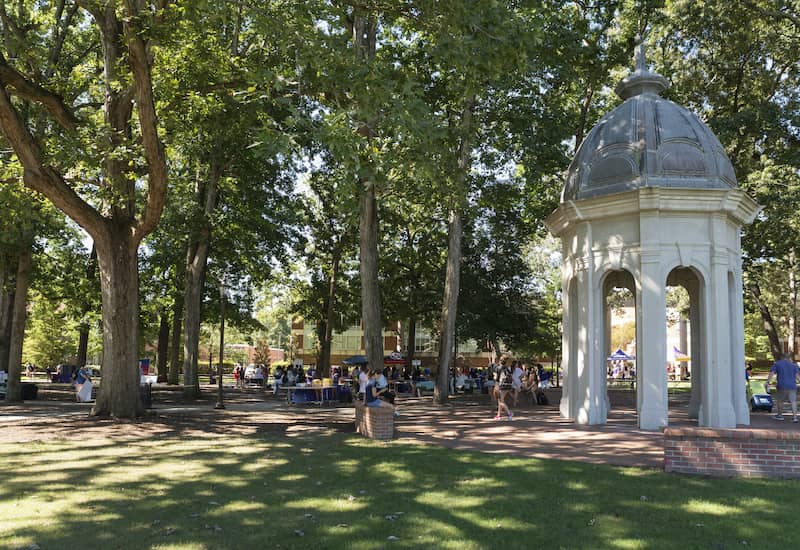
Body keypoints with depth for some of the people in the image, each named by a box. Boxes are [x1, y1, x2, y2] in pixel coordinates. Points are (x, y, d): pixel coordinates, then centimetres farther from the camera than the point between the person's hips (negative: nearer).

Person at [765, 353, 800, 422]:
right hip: (792, 386, 1)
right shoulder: (794, 365, 10)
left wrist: (767, 382, -6)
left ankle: (780, 415, 23)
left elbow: (771, 373, -4)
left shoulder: (777, 364, 5)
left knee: (780, 400, 13)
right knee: (793, 401, 3)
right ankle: (794, 416, -5)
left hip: (781, 386, -1)